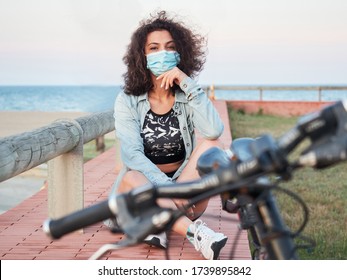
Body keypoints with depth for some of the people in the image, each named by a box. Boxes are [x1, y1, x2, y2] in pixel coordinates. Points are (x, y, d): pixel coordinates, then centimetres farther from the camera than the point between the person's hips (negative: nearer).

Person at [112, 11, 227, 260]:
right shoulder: (127, 101, -5)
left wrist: (187, 83, -23)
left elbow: (214, 131, -23)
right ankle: (194, 232, -37)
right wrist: (167, 187, -30)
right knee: (131, 178, -35)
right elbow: (132, 154, -17)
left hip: (184, 192, 2)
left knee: (211, 145, -23)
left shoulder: (188, 97, -2)